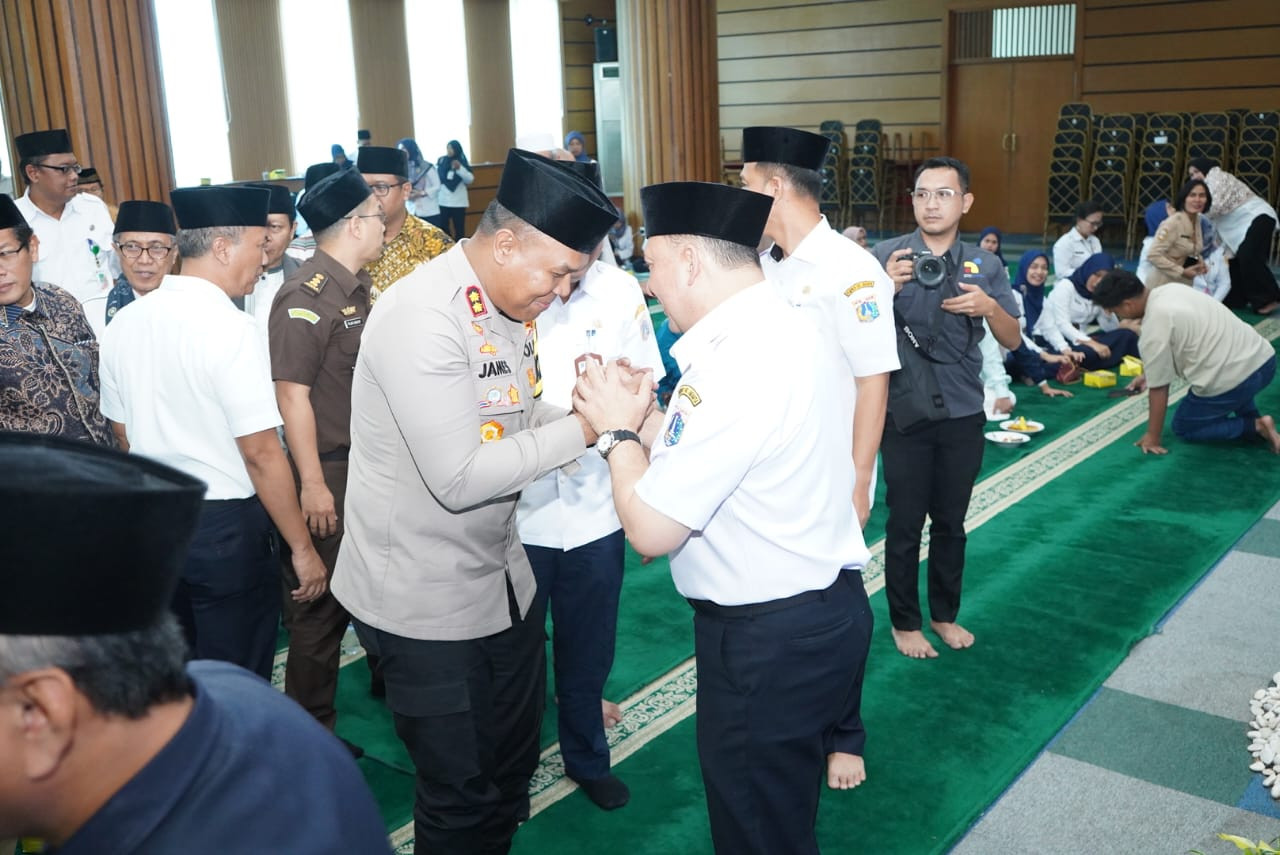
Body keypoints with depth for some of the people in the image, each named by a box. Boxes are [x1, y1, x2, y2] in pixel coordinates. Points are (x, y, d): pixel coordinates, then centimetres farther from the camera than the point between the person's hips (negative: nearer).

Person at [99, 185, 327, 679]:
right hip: (226, 526, -7)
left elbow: (124, 434, 13)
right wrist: (302, 548, -13)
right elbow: (260, 453, -20)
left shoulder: (123, 323, 3)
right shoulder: (229, 328, -19)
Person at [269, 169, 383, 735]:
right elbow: (292, 394, -20)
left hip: (367, 464, 8)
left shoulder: (356, 286, 9)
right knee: (320, 607, 5)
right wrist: (313, 484, -19)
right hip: (327, 471, -8)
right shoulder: (307, 296, -19)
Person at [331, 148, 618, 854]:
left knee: (513, 769, 21)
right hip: (425, 603, -8)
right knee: (459, 796, 8)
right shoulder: (422, 317, -24)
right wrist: (585, 426, -24)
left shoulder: (510, 306, 4)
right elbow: (458, 478, -28)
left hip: (501, 577, 8)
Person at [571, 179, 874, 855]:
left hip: (765, 643, -9)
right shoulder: (802, 325, 2)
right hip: (826, 611, 9)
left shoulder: (734, 368, -28)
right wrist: (641, 421, 2)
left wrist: (619, 431, -8)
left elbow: (650, 530, -24)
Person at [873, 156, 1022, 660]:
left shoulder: (985, 265, 3)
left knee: (951, 522, 15)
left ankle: (945, 613, 32)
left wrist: (989, 307, -15)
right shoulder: (887, 256, -6)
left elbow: (1012, 341, 5)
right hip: (905, 414, -3)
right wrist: (887, 287, -29)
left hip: (963, 415, 3)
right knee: (905, 523, 6)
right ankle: (904, 621, 22)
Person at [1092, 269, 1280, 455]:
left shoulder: (1153, 329, -16)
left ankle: (1255, 426, 2)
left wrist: (1152, 437, 2)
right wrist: (1149, 373, 33)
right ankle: (1254, 420, 20)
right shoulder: (1169, 291, 8)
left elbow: (1158, 389, -9)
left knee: (1184, 428, 17)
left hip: (1231, 380, -8)